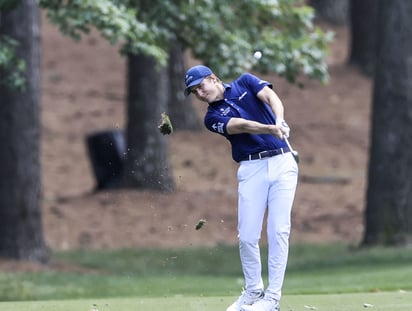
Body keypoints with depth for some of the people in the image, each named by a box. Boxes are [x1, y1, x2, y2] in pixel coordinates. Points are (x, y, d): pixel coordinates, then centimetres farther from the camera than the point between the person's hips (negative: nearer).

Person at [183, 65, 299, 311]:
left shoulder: (246, 83, 10)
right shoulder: (213, 118, 7)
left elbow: (271, 97, -9)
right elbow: (242, 125, -12)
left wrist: (280, 122, -30)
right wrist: (271, 129, -31)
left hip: (283, 163, -1)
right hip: (252, 169, 1)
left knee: (279, 231, -8)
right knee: (248, 236, -4)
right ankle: (253, 291, 15)